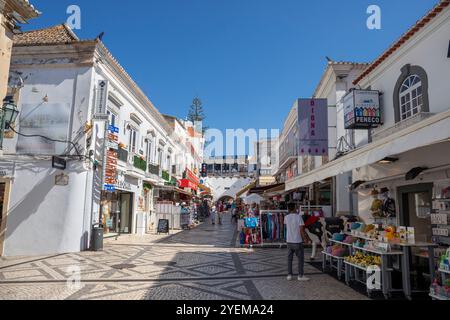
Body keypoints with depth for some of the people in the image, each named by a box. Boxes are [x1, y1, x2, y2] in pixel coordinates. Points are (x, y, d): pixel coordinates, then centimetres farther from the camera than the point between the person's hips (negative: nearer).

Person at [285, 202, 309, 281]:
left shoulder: (286, 217, 0)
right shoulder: (298, 217, -12)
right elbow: (301, 230, -14)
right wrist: (305, 238, 1)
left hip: (289, 241, 4)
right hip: (297, 241, -4)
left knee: (289, 259, 12)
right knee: (301, 259, 8)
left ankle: (289, 275, 14)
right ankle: (300, 276, 11)